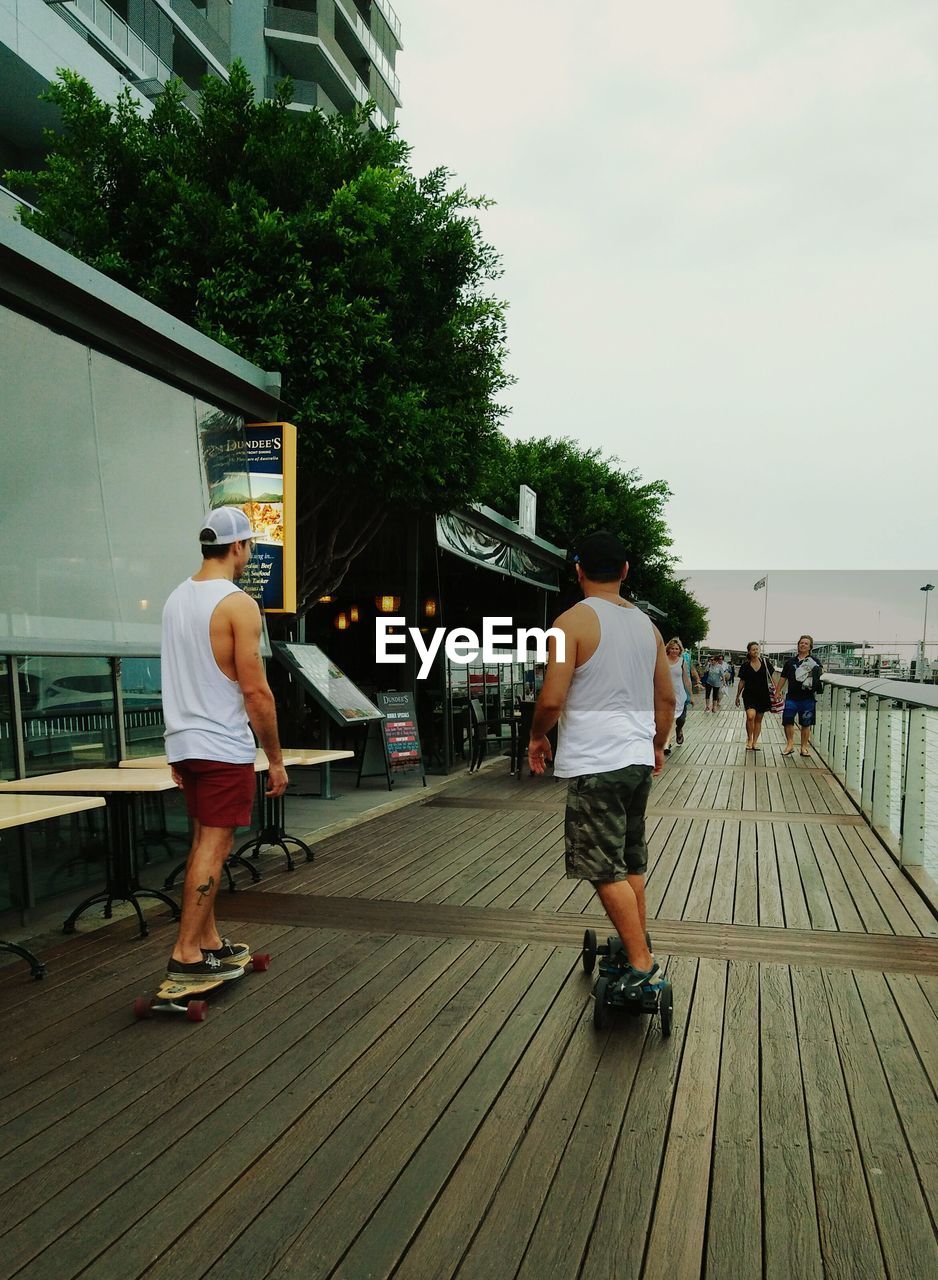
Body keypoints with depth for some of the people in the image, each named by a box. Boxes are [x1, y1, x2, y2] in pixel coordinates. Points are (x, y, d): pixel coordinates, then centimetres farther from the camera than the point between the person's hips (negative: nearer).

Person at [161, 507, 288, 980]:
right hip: (224, 747, -8)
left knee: (204, 843, 16)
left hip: (184, 743, 8)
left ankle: (210, 941, 24)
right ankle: (187, 953, 2)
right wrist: (276, 759, -9)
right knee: (214, 848, -2)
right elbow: (255, 691, -16)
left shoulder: (177, 598, 10)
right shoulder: (239, 604, -15)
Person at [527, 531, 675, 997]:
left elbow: (552, 699, -17)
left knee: (607, 870, 0)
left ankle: (642, 966, 0)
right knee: (632, 863, 18)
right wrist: (657, 746, 29)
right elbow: (666, 699, 15)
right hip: (637, 759, 7)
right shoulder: (646, 624, 9)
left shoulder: (573, 621, -11)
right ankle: (637, 952, 28)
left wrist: (537, 736, 2)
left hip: (594, 763, -7)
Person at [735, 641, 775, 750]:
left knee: (758, 719, 9)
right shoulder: (745, 666, -1)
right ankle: (749, 739, -1)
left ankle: (755, 742, 19)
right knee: (750, 716, -20)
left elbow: (771, 678, 7)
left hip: (763, 695, 2)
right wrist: (738, 696, 11)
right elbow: (742, 682, 7)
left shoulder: (765, 662, 0)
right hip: (749, 695, -2)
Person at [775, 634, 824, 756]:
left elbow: (821, 671, -10)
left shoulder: (813, 661, 4)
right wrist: (777, 691, 10)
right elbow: (783, 677, 15)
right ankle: (790, 744, 11)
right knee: (787, 721, -3)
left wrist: (819, 671, -32)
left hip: (807, 698, -2)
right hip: (792, 697, 2)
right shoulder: (791, 661, 12)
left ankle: (804, 747, 15)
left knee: (806, 723, 5)